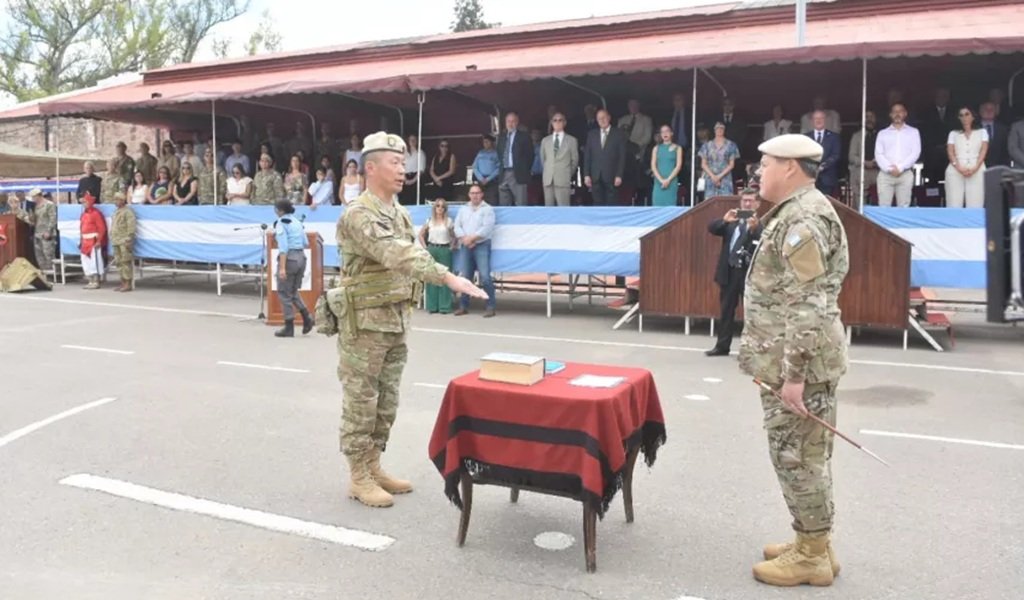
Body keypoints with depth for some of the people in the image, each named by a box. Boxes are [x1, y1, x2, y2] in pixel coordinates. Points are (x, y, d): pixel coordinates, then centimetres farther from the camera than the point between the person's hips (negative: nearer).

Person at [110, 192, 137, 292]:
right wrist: (113, 239, 19)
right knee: (118, 262, 10)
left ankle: (128, 284, -7)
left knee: (126, 262, -10)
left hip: (124, 242, -10)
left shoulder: (128, 211, -8)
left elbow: (131, 226, -15)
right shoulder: (116, 211, 20)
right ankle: (123, 283, 15)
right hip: (116, 241, 10)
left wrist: (128, 240, -19)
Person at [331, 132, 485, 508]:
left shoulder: (400, 213, 11)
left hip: (396, 322, 8)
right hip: (364, 323, -8)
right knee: (361, 403, 2)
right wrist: (447, 277, -42)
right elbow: (398, 256, -32)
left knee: (386, 403, 14)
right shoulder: (358, 215, -18)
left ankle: (374, 468, 26)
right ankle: (359, 478, 13)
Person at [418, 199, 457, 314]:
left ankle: (444, 306, 1)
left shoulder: (449, 221, 5)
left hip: (444, 250, -2)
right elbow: (421, 235, 14)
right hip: (431, 249, 2)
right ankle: (432, 306, 8)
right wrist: (425, 248, 6)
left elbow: (454, 237, 5)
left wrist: (451, 247, -5)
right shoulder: (429, 221, 9)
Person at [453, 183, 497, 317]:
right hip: (465, 246, 5)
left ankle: (490, 307, -7)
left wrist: (472, 238, -13)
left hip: (482, 245, -5)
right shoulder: (463, 209, 17)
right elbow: (457, 227, 9)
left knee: (485, 276, -12)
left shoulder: (487, 209, 2)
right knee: (464, 276, 5)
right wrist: (465, 239, -7)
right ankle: (463, 306, 14)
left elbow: (487, 228, -10)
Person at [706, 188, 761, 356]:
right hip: (729, 271, 5)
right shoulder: (731, 222, 11)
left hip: (749, 272, -5)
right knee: (726, 310, 12)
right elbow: (711, 228, 0)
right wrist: (724, 220, -18)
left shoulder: (761, 223, -4)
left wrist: (754, 228, -36)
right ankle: (722, 346, 20)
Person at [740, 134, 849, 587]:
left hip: (799, 362, -10)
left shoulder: (804, 218, -17)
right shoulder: (794, 213, 16)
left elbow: (807, 307, -24)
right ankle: (813, 543, 28)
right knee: (804, 456, 16)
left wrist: (794, 374, -24)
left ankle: (812, 555, 13)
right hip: (788, 358, 10)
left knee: (797, 456, 0)